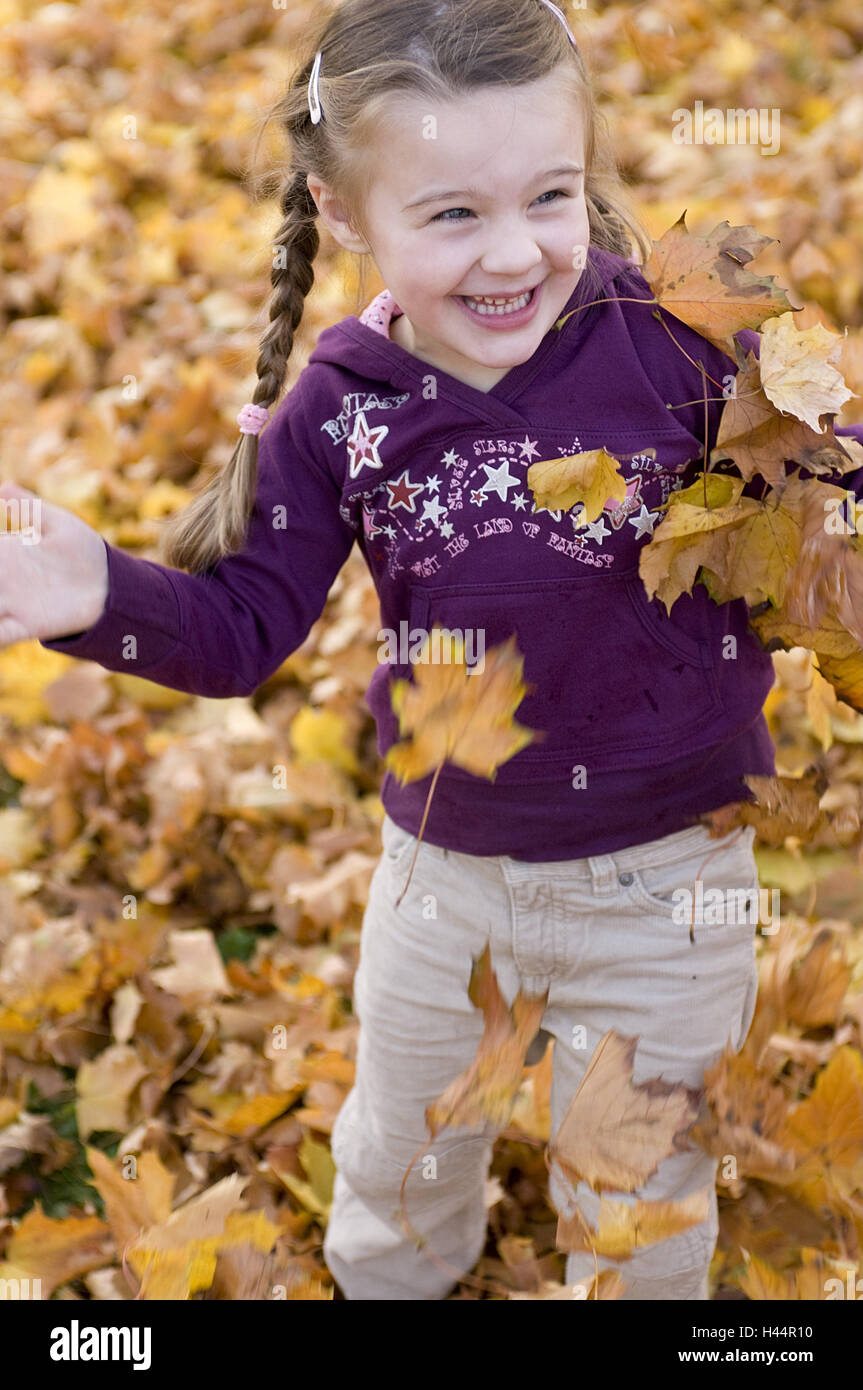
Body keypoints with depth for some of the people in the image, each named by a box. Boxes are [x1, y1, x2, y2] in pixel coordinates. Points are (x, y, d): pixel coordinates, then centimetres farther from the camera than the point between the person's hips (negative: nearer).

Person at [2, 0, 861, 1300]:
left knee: (642, 1206, 21)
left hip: (663, 887, -2)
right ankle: (387, 1280, 62)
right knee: (397, 1161, 30)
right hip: (442, 878, 3)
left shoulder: (676, 344, -20)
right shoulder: (340, 413, -12)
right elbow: (242, 628, -8)